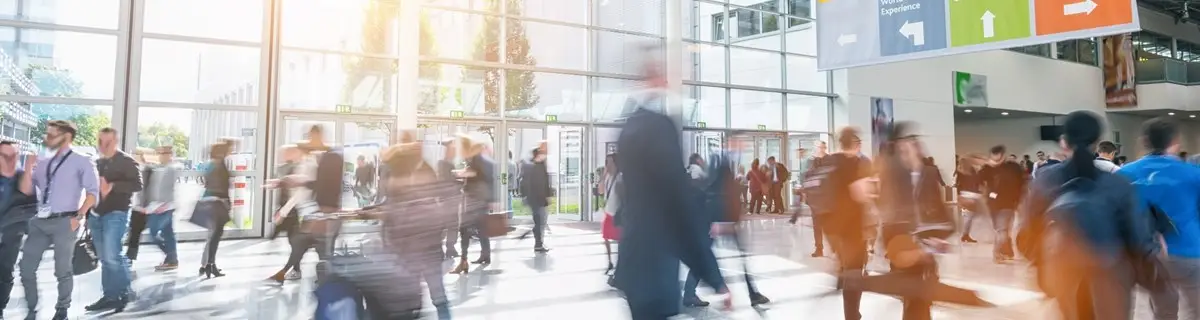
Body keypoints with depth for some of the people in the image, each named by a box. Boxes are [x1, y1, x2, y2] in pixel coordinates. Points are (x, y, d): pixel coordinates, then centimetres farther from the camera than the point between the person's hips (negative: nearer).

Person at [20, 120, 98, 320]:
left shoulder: (81, 162, 0)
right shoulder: (43, 164, 15)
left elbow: (93, 192, -7)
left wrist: (78, 217, -13)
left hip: (64, 222, -5)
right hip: (40, 222, 5)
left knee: (62, 270, 3)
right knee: (26, 268, 6)